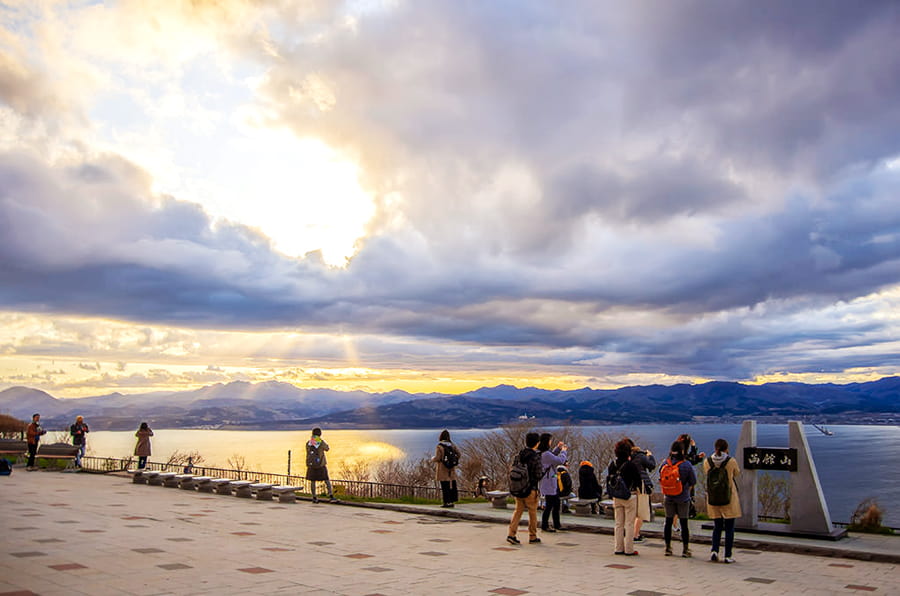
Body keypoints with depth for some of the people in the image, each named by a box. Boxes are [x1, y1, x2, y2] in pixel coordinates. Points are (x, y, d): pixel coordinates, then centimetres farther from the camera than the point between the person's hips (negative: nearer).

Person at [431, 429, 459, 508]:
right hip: (451, 469, 5)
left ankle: (446, 502, 1)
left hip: (442, 469, -5)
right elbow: (458, 454, 3)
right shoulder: (452, 445, 4)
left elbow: (437, 458, -16)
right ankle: (452, 501, 12)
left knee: (444, 486, 0)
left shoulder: (439, 446, -12)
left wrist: (432, 459, 5)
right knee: (452, 485, 9)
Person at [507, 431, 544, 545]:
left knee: (518, 510, 12)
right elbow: (538, 475, -15)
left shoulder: (518, 455, 4)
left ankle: (511, 534, 2)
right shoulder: (536, 457, -15)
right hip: (530, 489, -5)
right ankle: (532, 537, 17)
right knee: (532, 512, 9)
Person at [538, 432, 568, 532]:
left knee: (556, 504, 17)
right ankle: (545, 526, 12)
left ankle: (557, 524, 27)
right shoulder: (545, 454, -25)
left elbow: (552, 457, 25)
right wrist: (563, 451, -3)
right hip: (548, 484, -10)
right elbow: (560, 460, -21)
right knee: (549, 505, 1)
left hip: (552, 483, 10)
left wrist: (558, 448, 14)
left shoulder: (541, 453, 7)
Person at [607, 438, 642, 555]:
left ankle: (619, 548, 17)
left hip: (616, 497, 5)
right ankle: (629, 550, 6)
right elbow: (638, 480, -10)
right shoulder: (630, 465, -16)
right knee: (629, 524, 3)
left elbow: (609, 480, 6)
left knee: (619, 523, 13)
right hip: (629, 496, -5)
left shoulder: (612, 464, 0)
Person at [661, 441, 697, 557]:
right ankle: (685, 550, 10)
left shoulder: (665, 463, -5)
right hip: (683, 499, -3)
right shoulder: (686, 465, -14)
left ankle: (668, 548, 16)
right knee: (684, 523, 5)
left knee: (668, 522, 10)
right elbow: (693, 482, -5)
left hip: (669, 498, 3)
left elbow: (661, 479, 3)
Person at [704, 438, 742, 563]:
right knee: (729, 527, 7)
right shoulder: (731, 461, -10)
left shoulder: (707, 461, -3)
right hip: (729, 499, -3)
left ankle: (714, 551, -1)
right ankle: (727, 556, 7)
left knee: (717, 526, 15)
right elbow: (737, 473, 8)